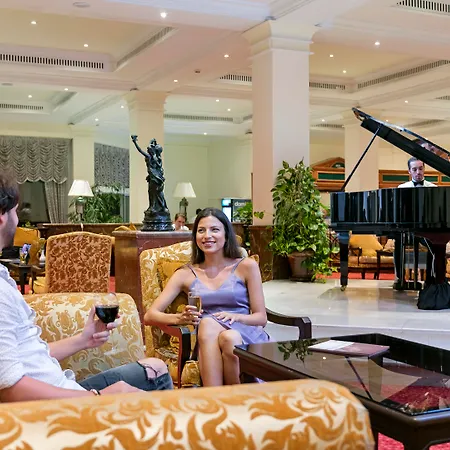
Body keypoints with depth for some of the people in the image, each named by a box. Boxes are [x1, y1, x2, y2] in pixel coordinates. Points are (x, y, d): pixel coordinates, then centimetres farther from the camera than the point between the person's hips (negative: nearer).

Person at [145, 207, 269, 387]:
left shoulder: (246, 266, 10)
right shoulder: (186, 274, 13)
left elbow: (261, 318, 9)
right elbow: (149, 316, 6)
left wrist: (235, 317, -13)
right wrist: (180, 318, -15)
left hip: (246, 337, -1)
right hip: (207, 344, 1)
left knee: (229, 337, -37)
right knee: (207, 323, -35)